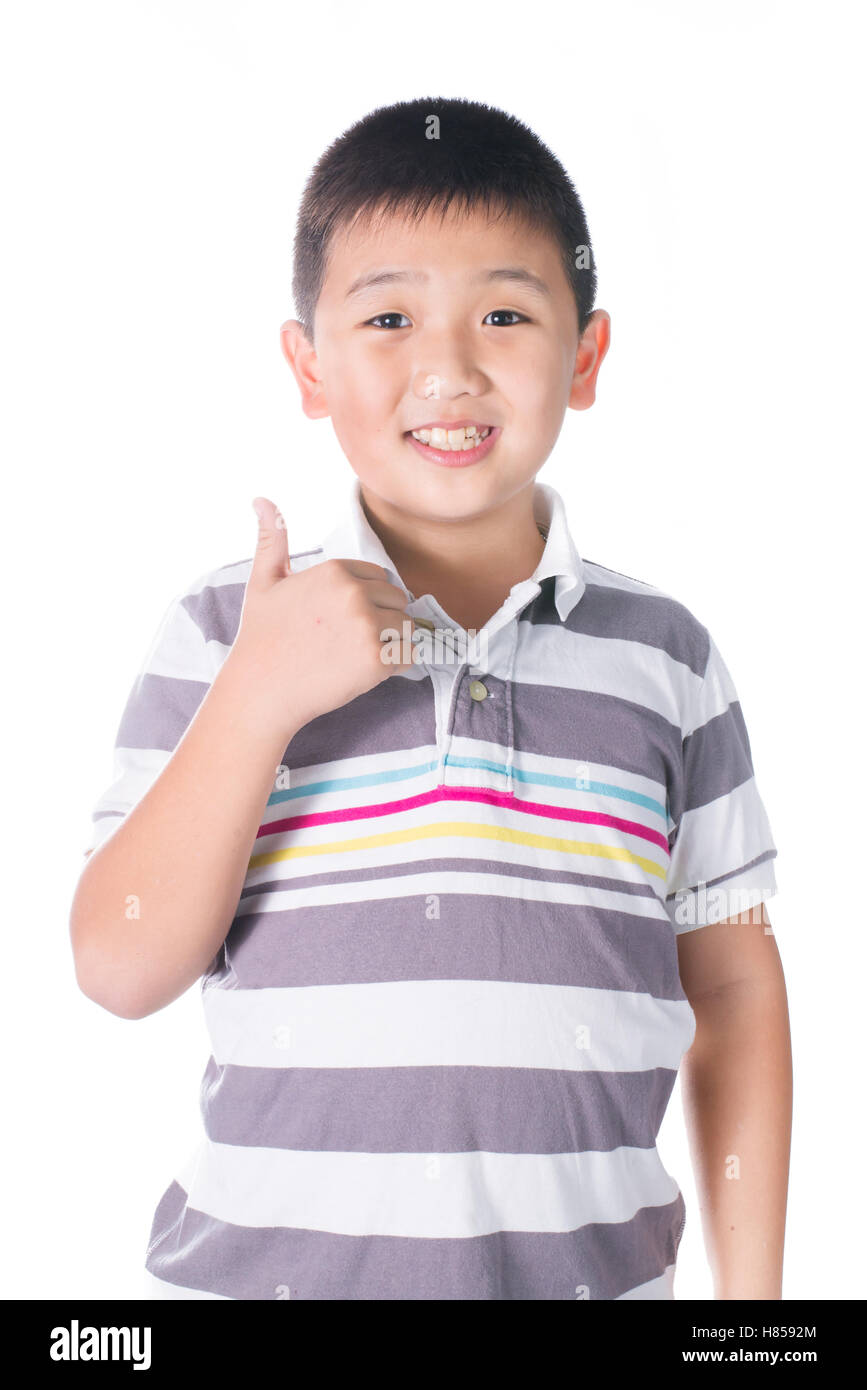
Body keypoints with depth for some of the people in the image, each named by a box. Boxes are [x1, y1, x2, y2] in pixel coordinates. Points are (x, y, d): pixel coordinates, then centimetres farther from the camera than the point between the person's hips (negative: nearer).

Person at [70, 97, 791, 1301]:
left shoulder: (664, 659, 0)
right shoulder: (223, 635, -4)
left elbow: (734, 994, 5)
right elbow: (122, 970, -9)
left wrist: (752, 1287, 4)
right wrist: (257, 700, -18)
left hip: (587, 1267, 1)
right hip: (267, 1260, 0)